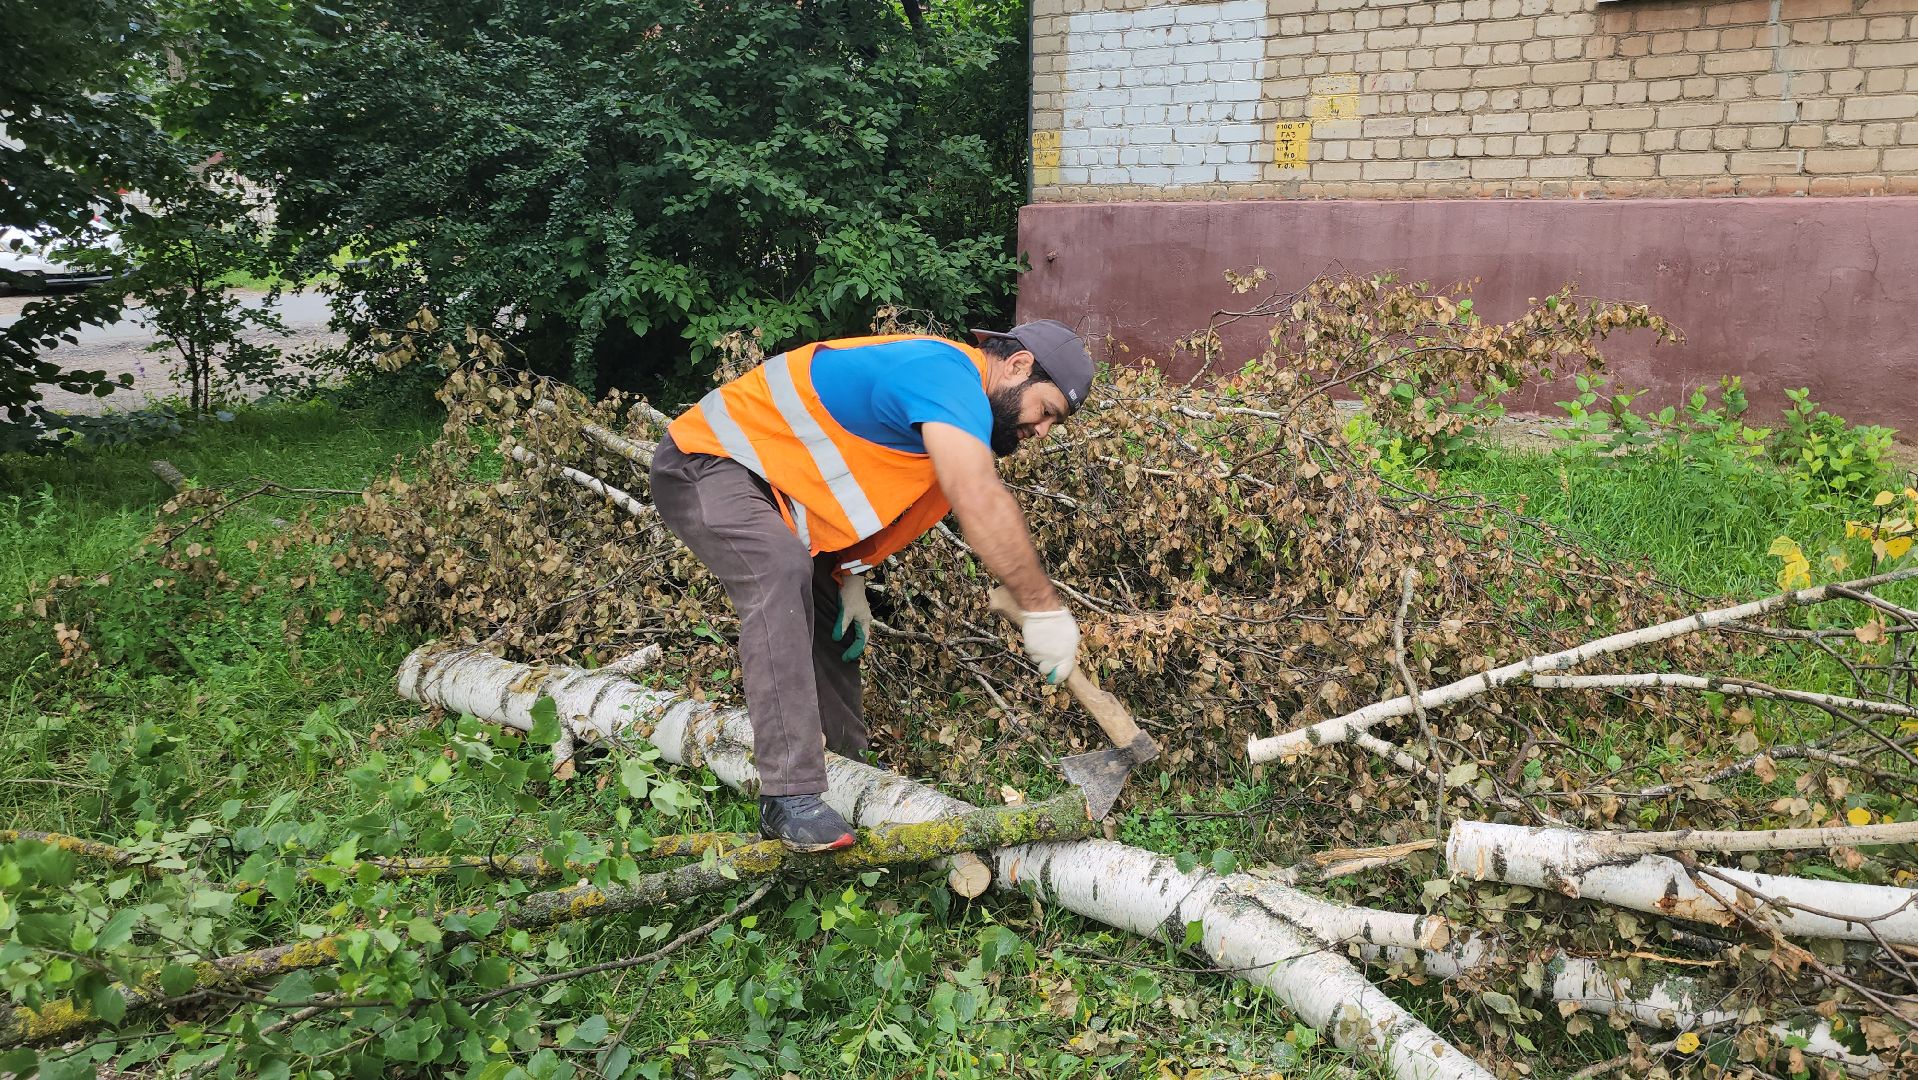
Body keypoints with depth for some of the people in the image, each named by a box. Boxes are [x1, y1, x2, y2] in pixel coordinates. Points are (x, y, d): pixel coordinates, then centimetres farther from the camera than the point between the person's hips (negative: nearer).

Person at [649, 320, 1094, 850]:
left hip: (760, 480, 11)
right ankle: (790, 797, -34)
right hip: (704, 464, -11)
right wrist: (1043, 609, -33)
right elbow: (980, 500, -39)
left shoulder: (946, 390, 9)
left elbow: (855, 494, 17)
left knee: (829, 616, 12)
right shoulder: (949, 373, -25)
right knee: (783, 573, -33)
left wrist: (849, 577, 5)